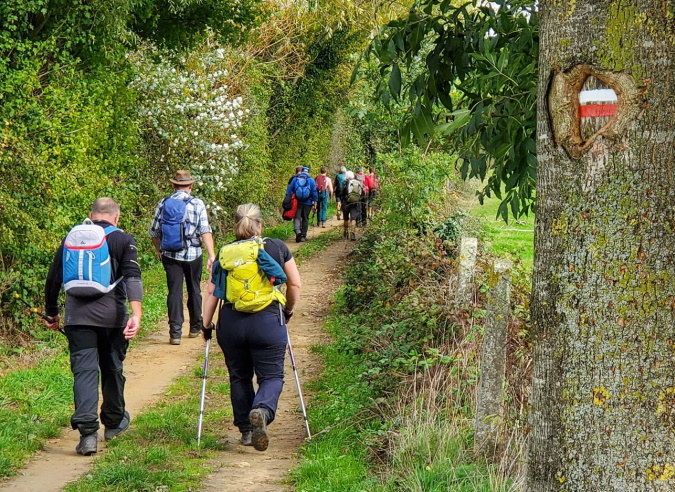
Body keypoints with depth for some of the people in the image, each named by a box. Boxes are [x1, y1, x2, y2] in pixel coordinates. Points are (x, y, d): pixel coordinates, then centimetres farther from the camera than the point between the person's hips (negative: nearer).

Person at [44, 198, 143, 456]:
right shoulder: (124, 240, 3)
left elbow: (53, 278, 14)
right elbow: (132, 277, -11)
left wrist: (51, 313, 25)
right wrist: (136, 313, -19)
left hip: (77, 316, 1)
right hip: (112, 316, -1)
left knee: (84, 371, -3)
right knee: (112, 369, 17)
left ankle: (88, 431, -16)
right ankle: (114, 422, 33)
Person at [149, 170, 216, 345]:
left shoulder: (163, 204, 1)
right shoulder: (197, 204, -5)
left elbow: (154, 231, 5)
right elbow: (205, 231, -13)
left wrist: (159, 250, 22)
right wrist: (211, 255, -15)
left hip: (170, 255, 1)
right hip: (193, 254, -1)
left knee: (174, 292, 2)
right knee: (194, 290, 16)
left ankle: (175, 332, -6)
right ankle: (195, 327, 29)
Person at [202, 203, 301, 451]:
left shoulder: (225, 253, 6)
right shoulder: (277, 248, 5)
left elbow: (211, 293, 3)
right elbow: (295, 284, 10)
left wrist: (206, 324, 12)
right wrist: (288, 310, 25)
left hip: (230, 322, 2)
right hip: (267, 321, -2)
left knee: (239, 377, 16)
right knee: (271, 375, 5)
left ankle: (246, 430, 17)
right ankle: (262, 410, -25)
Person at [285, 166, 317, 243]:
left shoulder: (295, 179, 2)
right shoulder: (311, 180, 0)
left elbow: (289, 191, 3)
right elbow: (314, 192, 0)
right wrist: (315, 202, 5)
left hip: (297, 202, 0)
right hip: (308, 203, 0)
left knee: (297, 217, 1)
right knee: (305, 219, 11)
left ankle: (297, 231, -26)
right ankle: (303, 236, 12)